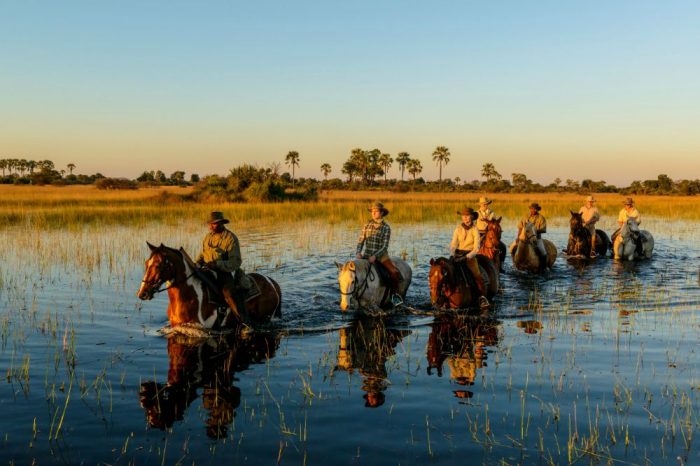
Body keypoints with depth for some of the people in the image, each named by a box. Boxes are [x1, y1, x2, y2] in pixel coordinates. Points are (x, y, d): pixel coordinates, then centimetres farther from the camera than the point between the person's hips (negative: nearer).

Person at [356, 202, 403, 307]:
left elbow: (385, 246, -9)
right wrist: (358, 252, -13)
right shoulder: (367, 225, 6)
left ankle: (395, 294, -2)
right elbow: (360, 242, 6)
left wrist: (375, 256, -22)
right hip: (367, 255, 3)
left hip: (381, 255, -3)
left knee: (394, 272, -25)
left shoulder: (386, 227, -3)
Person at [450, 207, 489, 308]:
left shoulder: (475, 230, -3)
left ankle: (482, 297, -16)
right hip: (458, 254, 3)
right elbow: (453, 244, 2)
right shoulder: (458, 228, 4)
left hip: (470, 255, -3)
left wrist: (466, 257, -20)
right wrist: (452, 255, -15)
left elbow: (476, 248, -8)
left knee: (477, 275, -20)